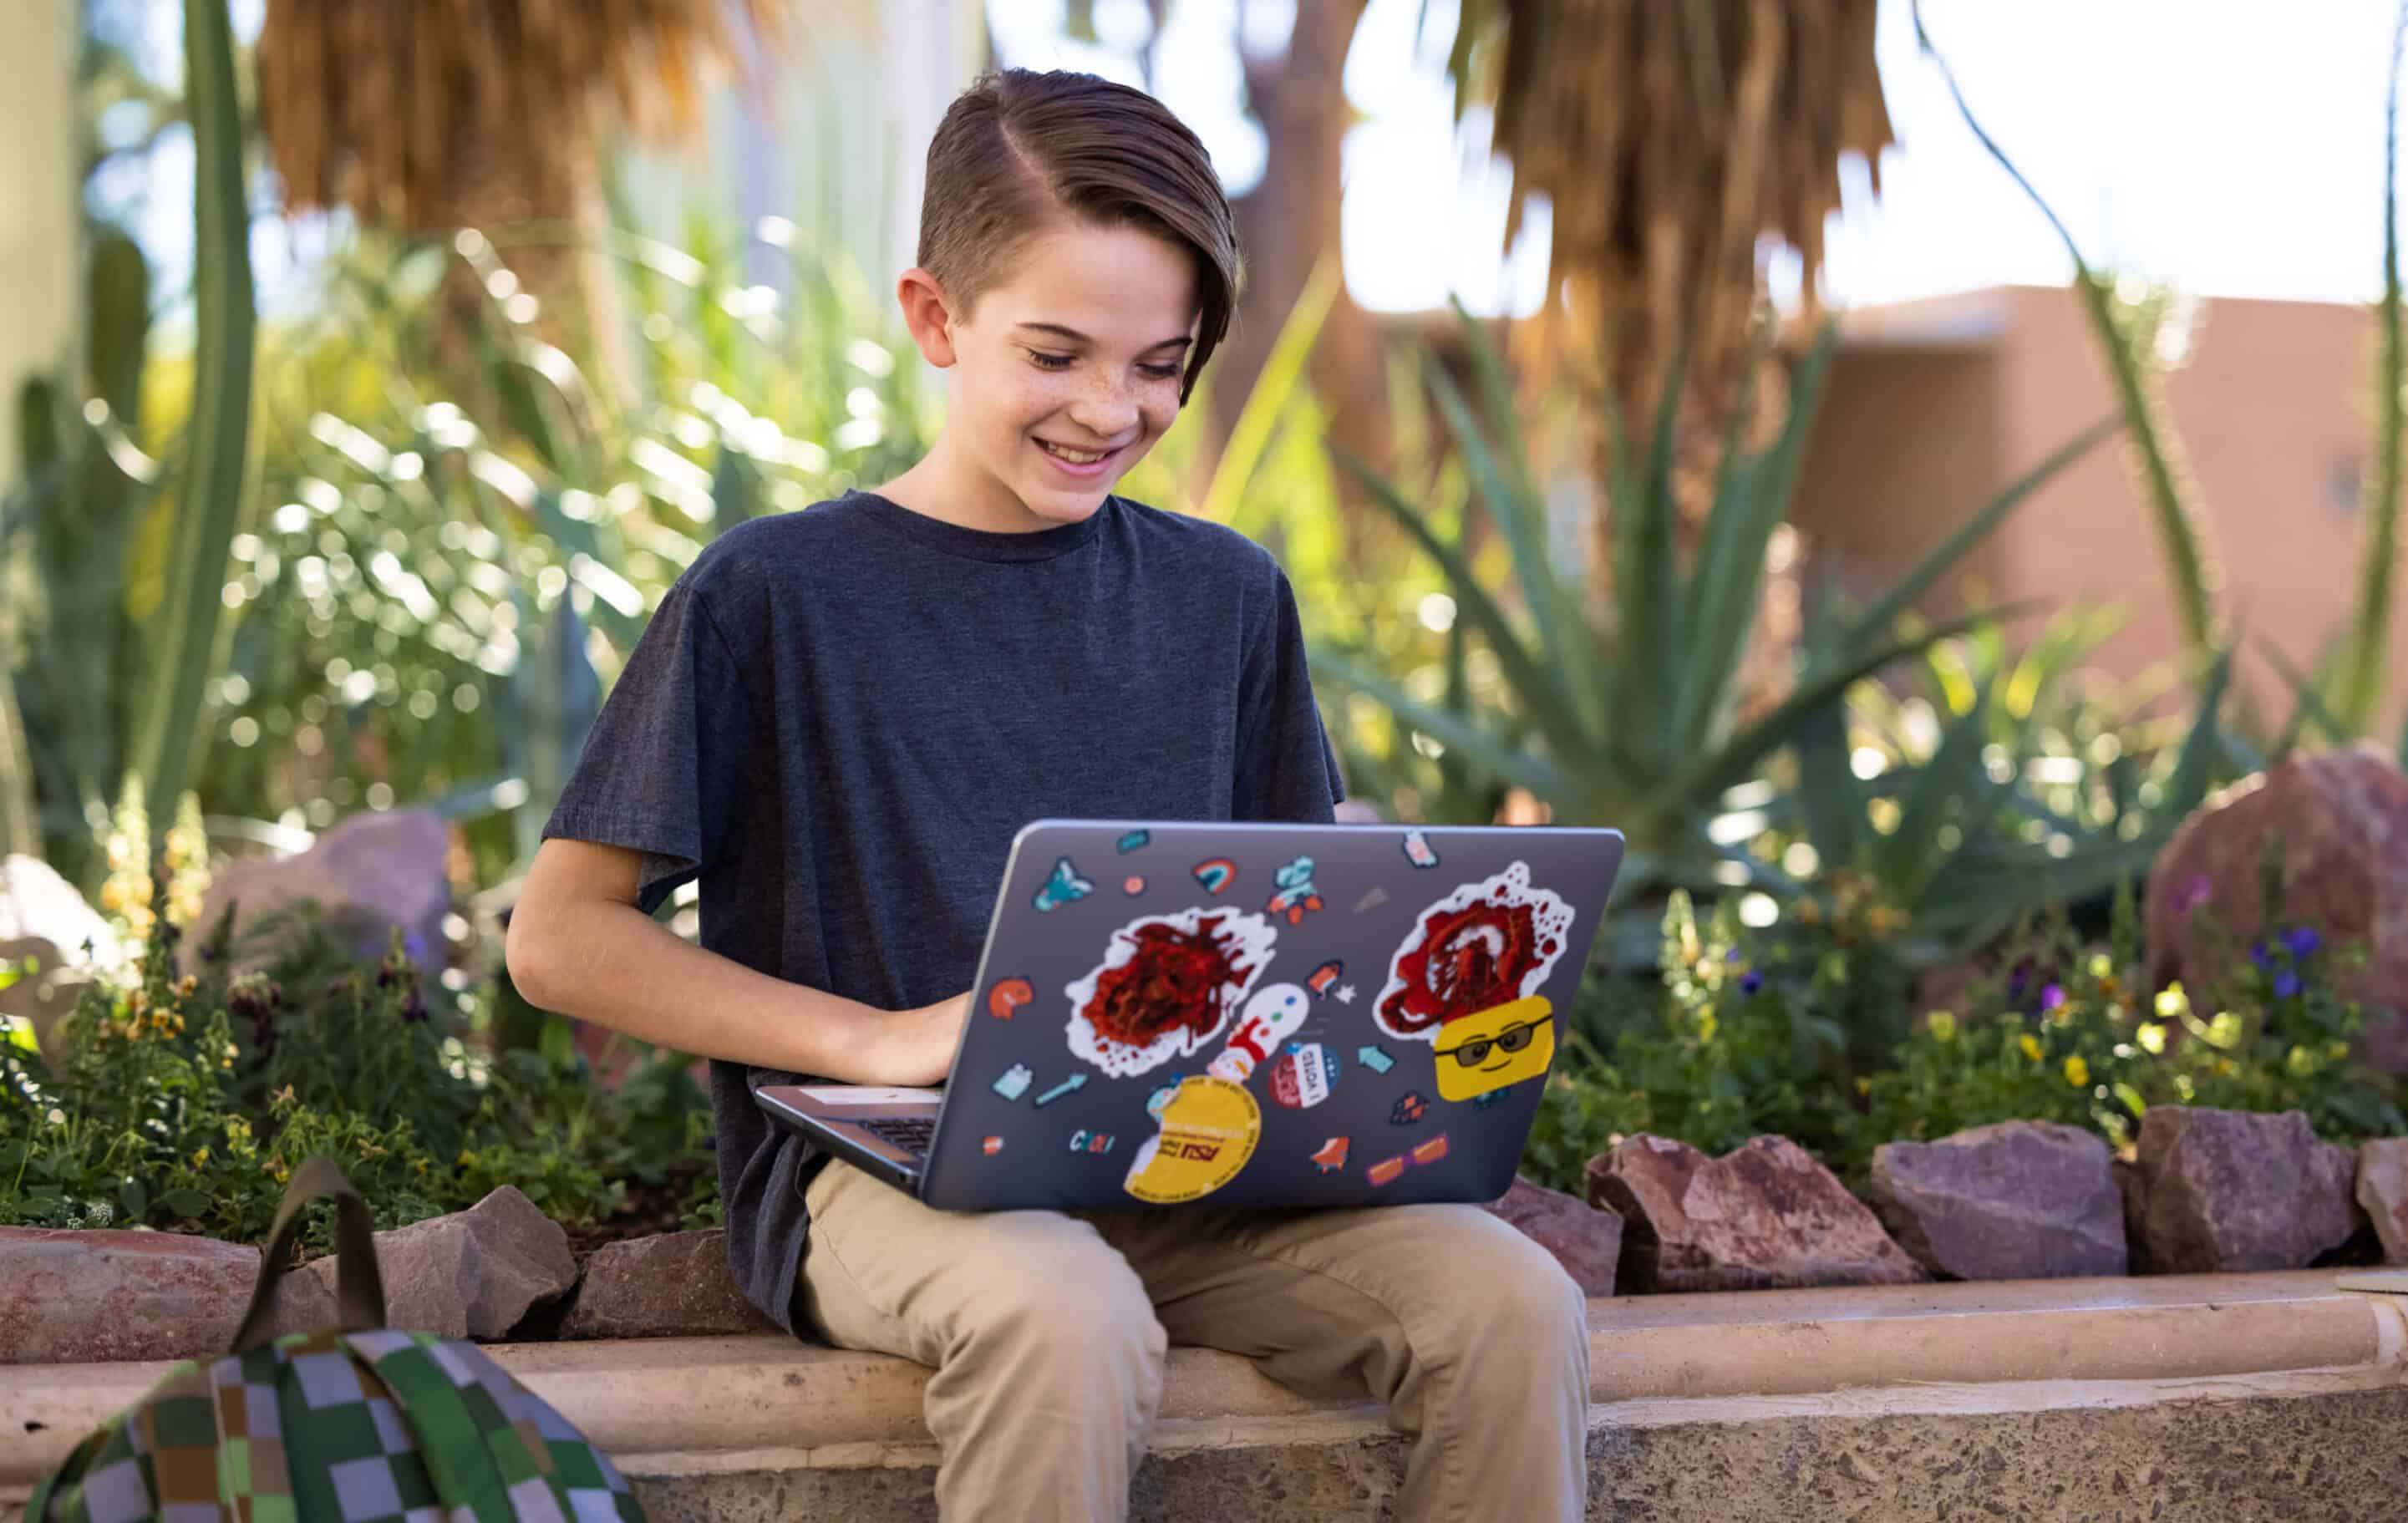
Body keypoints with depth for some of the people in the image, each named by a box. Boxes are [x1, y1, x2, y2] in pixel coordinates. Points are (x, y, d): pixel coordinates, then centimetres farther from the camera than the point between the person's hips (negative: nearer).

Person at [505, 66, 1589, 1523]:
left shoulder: (1226, 596, 12)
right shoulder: (772, 593, -1)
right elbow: (560, 937, -3)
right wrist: (874, 1039, -15)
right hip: (874, 1168, -4)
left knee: (1517, 1309, -22)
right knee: (1066, 1320, -38)